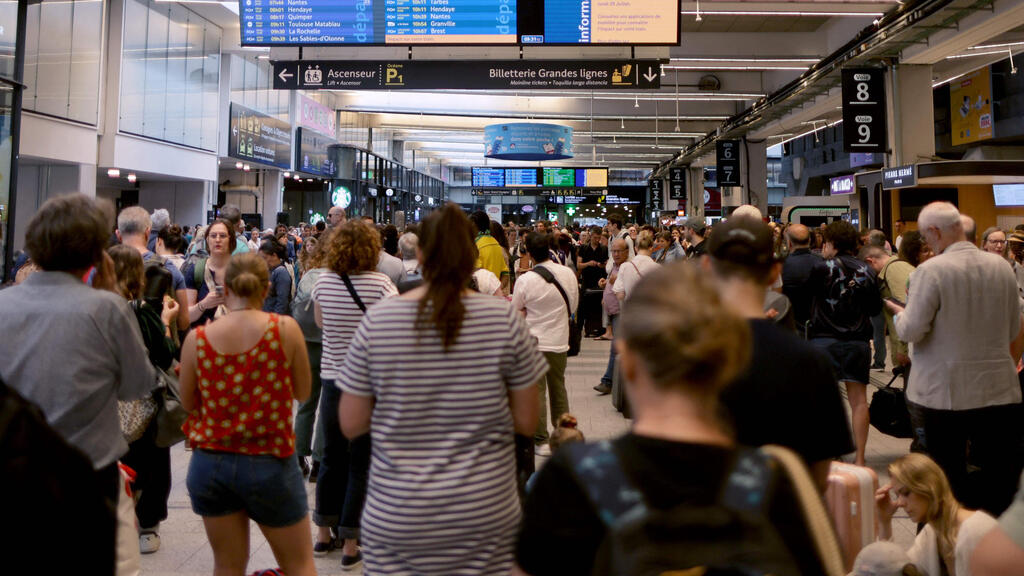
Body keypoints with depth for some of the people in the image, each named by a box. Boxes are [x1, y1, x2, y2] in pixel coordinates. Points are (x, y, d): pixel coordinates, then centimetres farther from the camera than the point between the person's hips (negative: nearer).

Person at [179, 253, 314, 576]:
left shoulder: (197, 339, -6)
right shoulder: (285, 329, -12)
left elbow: (188, 402, 6)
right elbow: (302, 392, 0)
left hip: (210, 463, 3)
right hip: (270, 464, -2)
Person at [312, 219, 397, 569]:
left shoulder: (323, 282, 0)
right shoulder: (380, 284, -13)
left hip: (333, 379, 4)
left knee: (332, 457, 19)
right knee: (361, 464, 6)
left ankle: (324, 534, 32)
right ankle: (350, 545, 14)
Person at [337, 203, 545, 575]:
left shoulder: (376, 323, -8)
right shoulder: (505, 321, -9)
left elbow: (351, 425, -1)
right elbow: (526, 423, -2)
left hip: (395, 519, 1)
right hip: (485, 514, 0)